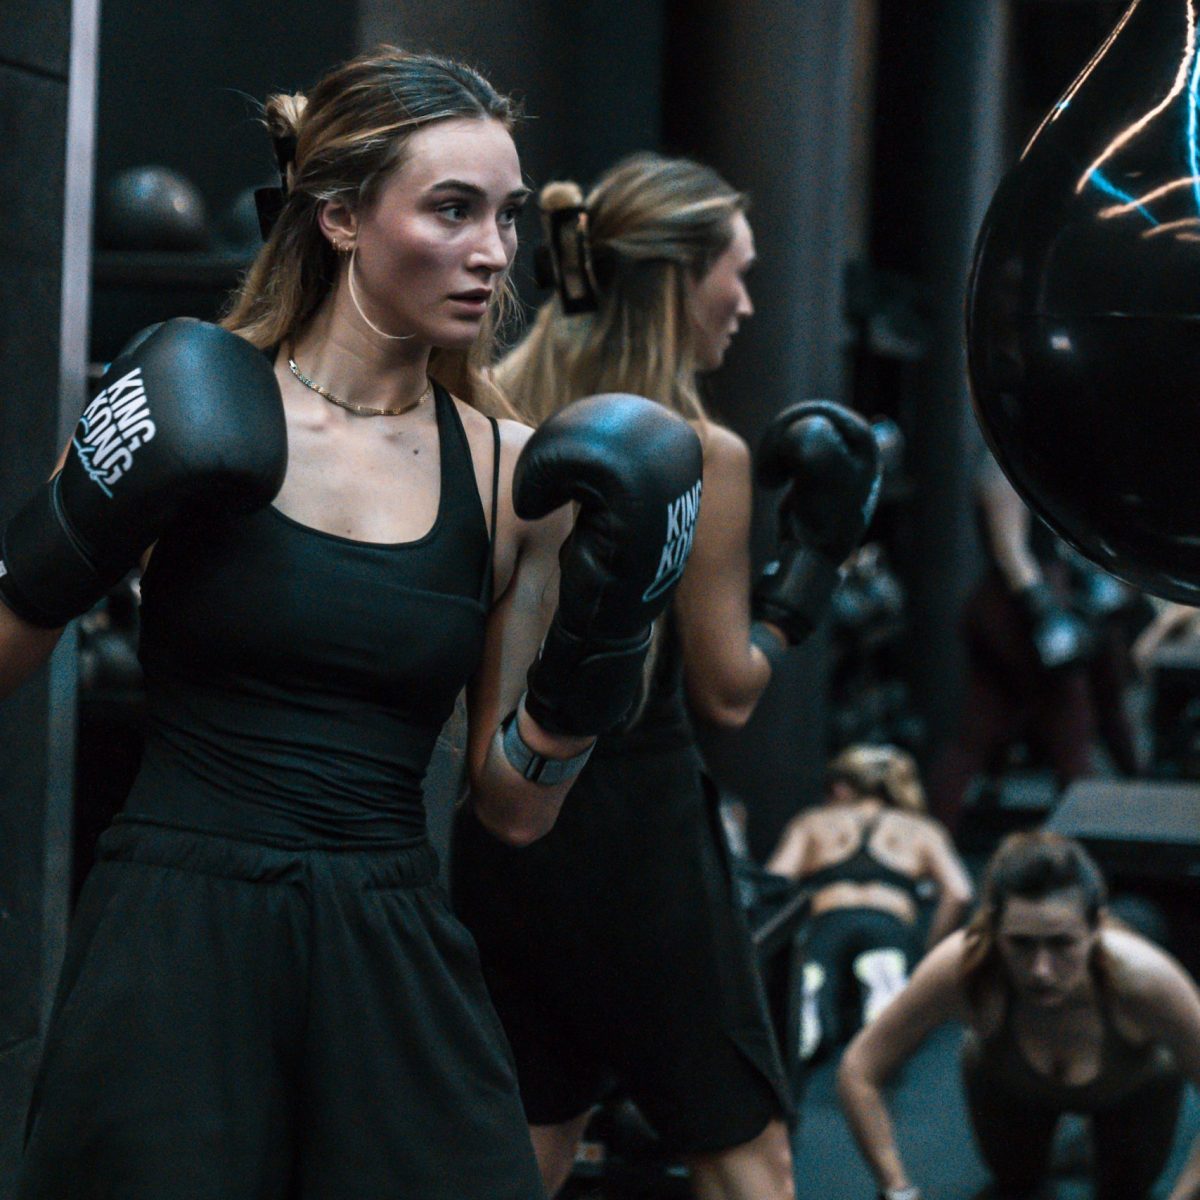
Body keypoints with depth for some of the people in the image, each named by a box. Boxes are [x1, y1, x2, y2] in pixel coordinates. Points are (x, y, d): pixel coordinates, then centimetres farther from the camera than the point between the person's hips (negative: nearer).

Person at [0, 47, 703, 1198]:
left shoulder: (512, 474, 3)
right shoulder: (181, 406, -4)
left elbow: (515, 807, 7)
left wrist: (596, 643, -7)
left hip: (393, 962, 3)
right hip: (173, 938, -2)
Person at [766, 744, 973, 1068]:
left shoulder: (810, 823, 31)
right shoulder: (923, 830, 33)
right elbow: (958, 893, 13)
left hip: (826, 926, -1)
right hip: (893, 925, 1)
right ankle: (885, 984, -43)